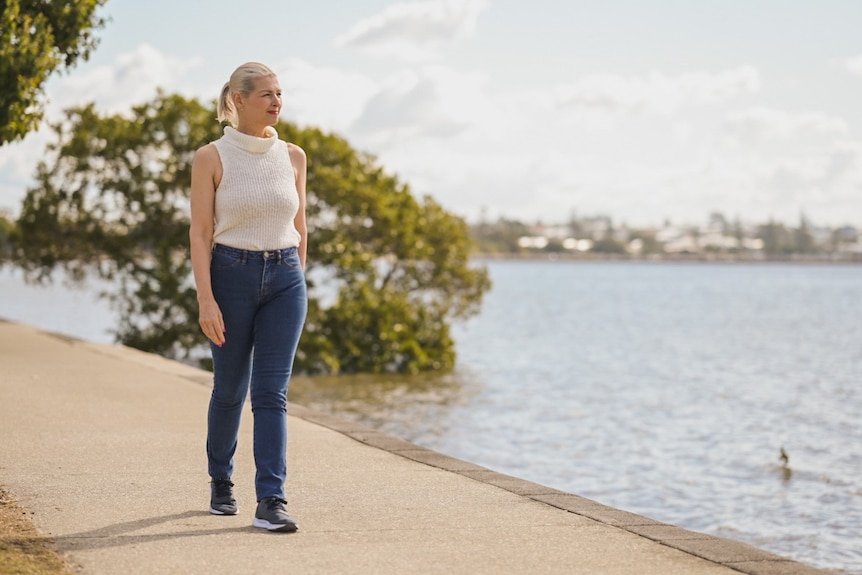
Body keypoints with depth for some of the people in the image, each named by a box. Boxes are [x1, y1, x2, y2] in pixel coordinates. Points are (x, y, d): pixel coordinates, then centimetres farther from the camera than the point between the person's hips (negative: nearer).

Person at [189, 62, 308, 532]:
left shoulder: (292, 157, 5)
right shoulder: (211, 158, -5)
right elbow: (199, 233, -8)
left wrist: (298, 281, 17)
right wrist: (205, 299, -15)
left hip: (285, 280, 2)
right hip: (231, 276, -2)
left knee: (272, 392, -6)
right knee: (230, 389, 11)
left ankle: (271, 502, -9)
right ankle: (221, 482, 35)